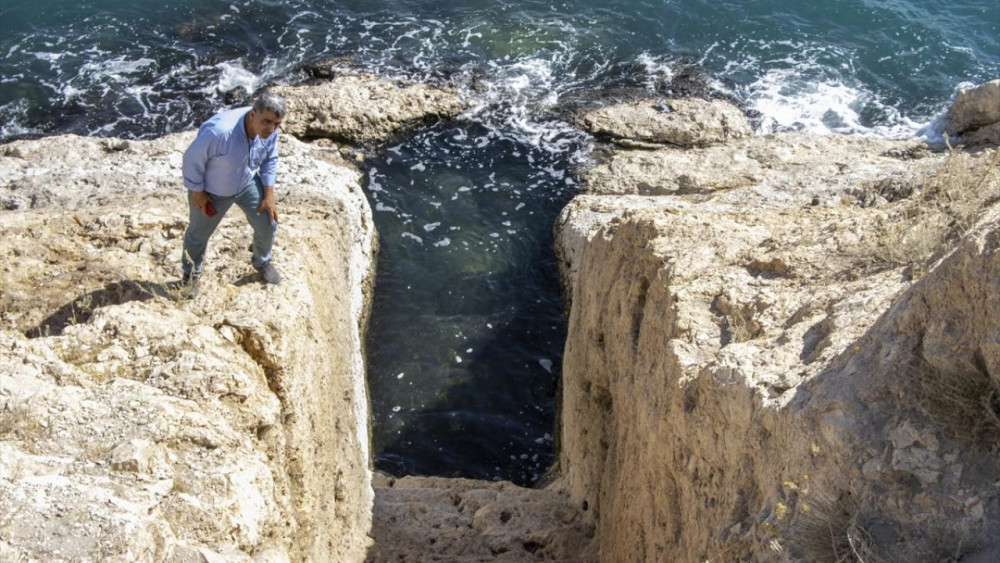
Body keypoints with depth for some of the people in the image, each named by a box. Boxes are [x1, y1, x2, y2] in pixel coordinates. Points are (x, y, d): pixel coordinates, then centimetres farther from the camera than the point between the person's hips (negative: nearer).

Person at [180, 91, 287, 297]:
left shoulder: (269, 130, -23)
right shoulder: (219, 131, -43)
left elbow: (270, 159, -3)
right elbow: (193, 159, -28)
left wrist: (269, 194, -3)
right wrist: (197, 192, -16)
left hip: (248, 183, 4)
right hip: (212, 191, -4)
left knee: (268, 224, 10)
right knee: (198, 234, 16)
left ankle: (262, 262, 42)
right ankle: (191, 274, 45)